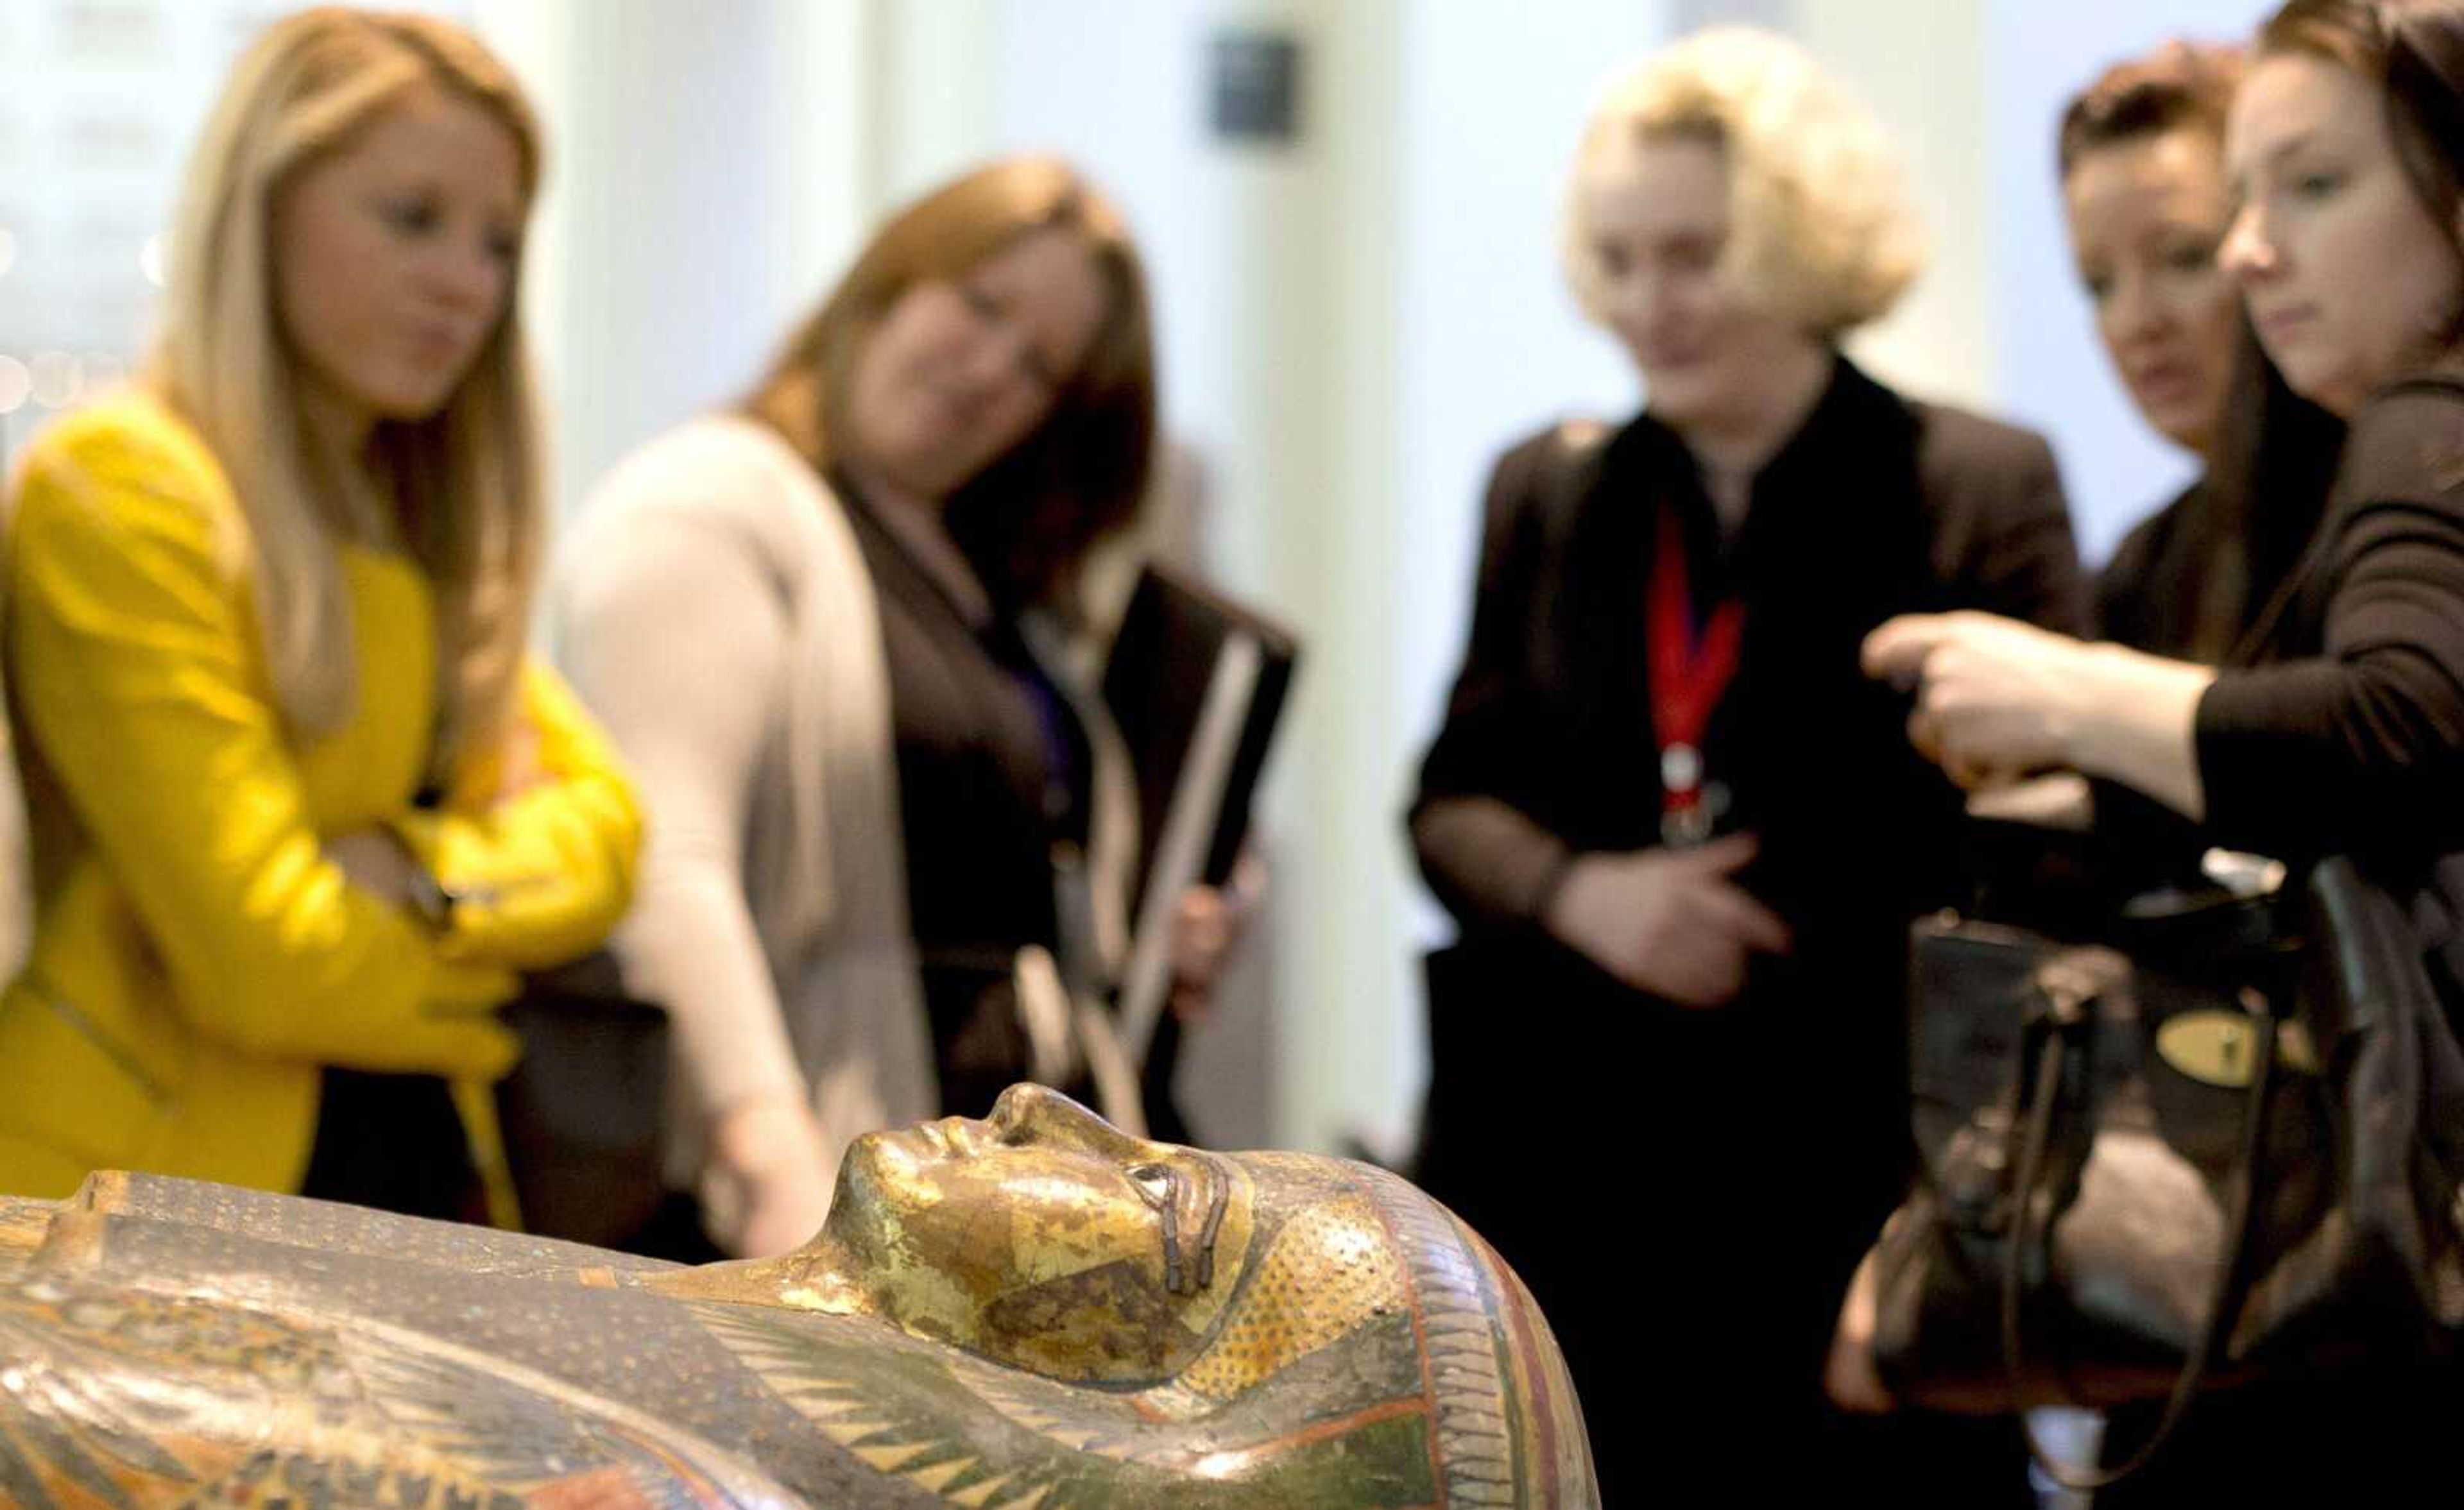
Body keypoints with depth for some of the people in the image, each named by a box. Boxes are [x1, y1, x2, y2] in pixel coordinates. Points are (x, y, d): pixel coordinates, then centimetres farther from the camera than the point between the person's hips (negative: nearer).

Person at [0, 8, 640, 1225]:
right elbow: (263, 963, -17)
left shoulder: (438, 521, 15)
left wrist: (425, 877, -11)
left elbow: (602, 819, 8)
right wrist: (478, 958, 1)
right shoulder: (114, 494, -13)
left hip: (426, 1174, 7)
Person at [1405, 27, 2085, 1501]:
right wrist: (1574, 892, -8)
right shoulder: (1550, 492, 13)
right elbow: (1455, 798, 15)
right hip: (1578, 1188, 4)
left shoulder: (1981, 489, -1)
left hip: (1861, 1197, -4)